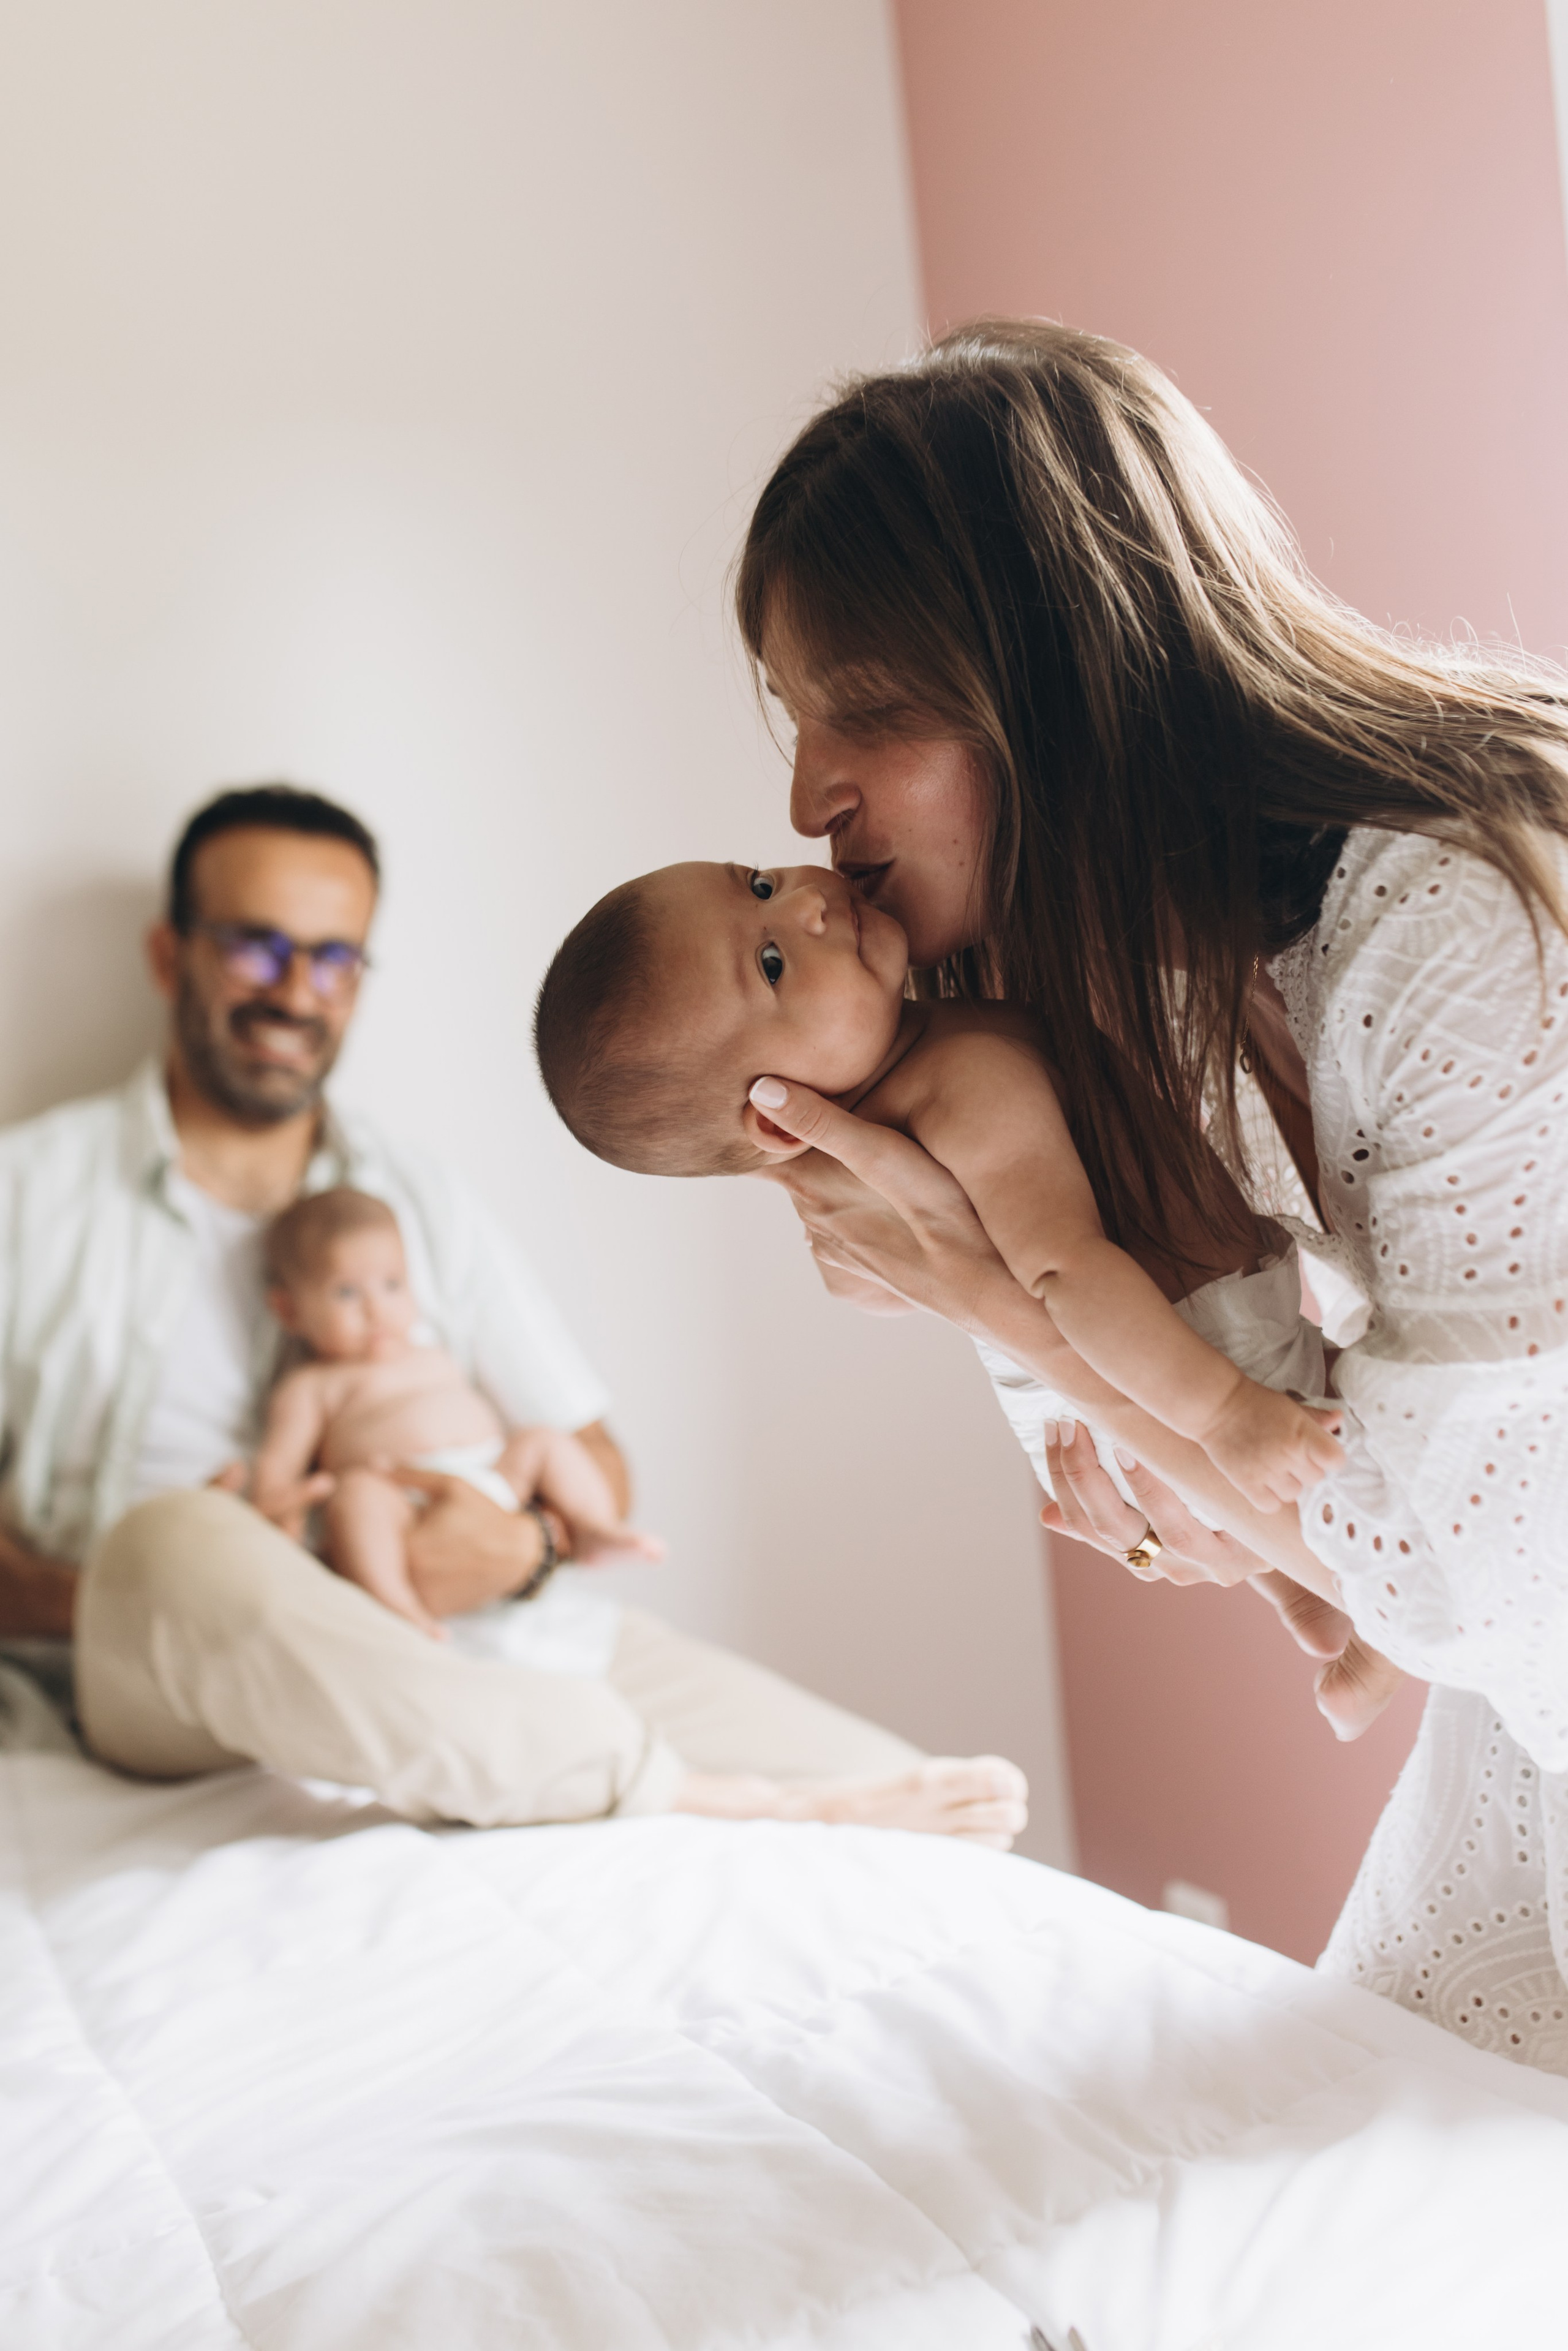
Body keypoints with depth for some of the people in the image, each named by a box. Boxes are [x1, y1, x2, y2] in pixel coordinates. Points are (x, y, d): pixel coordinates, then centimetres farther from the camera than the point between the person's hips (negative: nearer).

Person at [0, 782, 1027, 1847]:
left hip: (468, 1636, 2)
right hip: (165, 1677, -1)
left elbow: (595, 1459, 15)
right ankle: (706, 1798, -31)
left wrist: (527, 1546, -7)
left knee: (914, 1817, -18)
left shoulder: (427, 1201, 16)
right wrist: (109, 1599, -17)